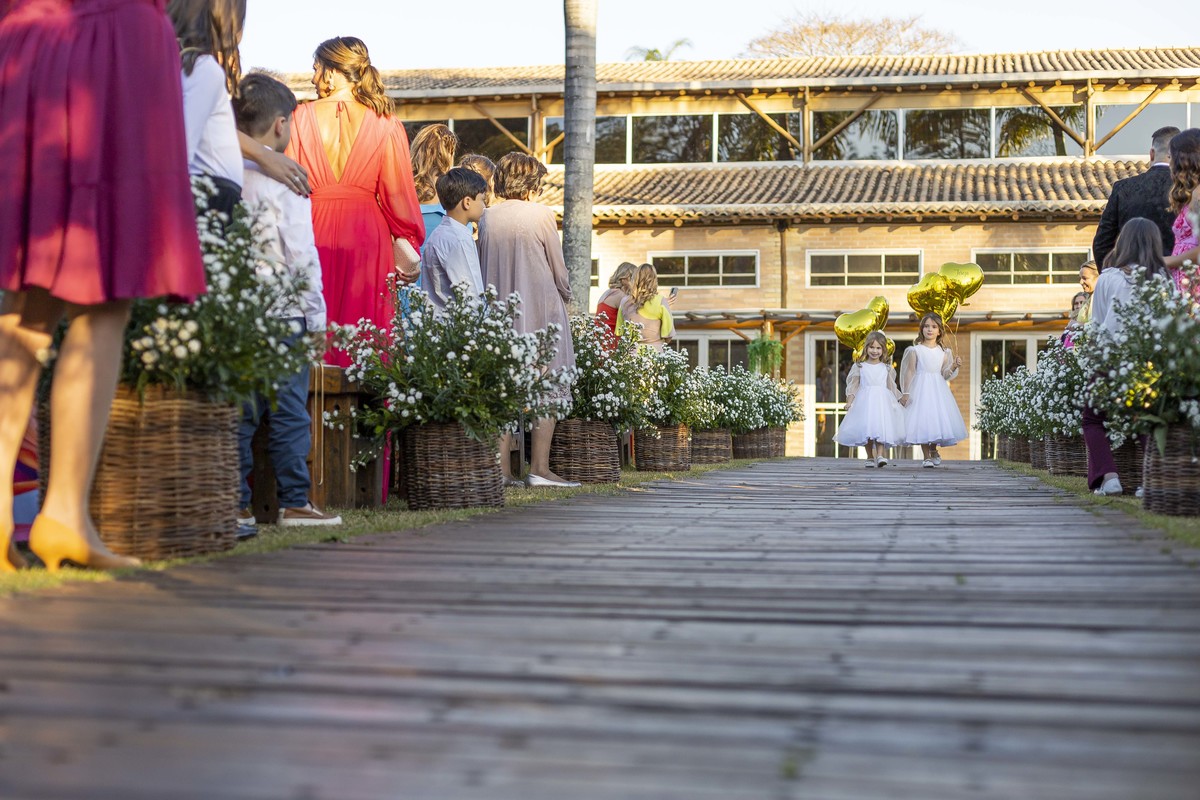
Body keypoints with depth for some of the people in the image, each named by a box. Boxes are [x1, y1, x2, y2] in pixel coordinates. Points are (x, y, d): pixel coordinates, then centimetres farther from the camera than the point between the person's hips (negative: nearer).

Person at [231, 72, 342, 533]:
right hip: (283, 312, -5)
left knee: (240, 412, 7)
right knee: (289, 411, 3)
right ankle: (295, 503, 8)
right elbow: (301, 254, -9)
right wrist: (316, 315, -2)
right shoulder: (284, 181, -8)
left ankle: (236, 508, 8)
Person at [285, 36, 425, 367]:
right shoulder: (386, 125, 1)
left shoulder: (302, 117, 1)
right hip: (368, 236, 0)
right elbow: (398, 193, 1)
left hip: (314, 232, 0)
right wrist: (410, 249, 10)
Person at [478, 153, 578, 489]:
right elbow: (559, 270, -2)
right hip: (541, 310, -4)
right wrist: (565, 296, 16)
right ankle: (539, 467, -4)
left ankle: (502, 469, 3)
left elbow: (482, 268, 9)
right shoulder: (541, 215, -7)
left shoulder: (487, 218, 4)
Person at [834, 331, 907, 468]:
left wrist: (897, 402, 9)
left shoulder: (887, 368, 11)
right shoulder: (859, 367, 6)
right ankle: (870, 457, 9)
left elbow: (891, 387, 14)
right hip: (865, 401, 0)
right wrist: (849, 402, -6)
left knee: (881, 427, -14)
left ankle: (880, 455, -19)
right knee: (866, 429, -2)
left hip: (883, 401, 0)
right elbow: (853, 386, 4)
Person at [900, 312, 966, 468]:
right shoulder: (915, 350, -2)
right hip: (921, 389, -3)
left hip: (938, 388, 3)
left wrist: (954, 366, -11)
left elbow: (945, 374, 7)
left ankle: (933, 450, 28)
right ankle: (926, 456, 1)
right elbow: (909, 372, -2)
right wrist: (905, 393, -5)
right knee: (922, 420, -7)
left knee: (939, 418, 3)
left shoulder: (943, 352, 7)